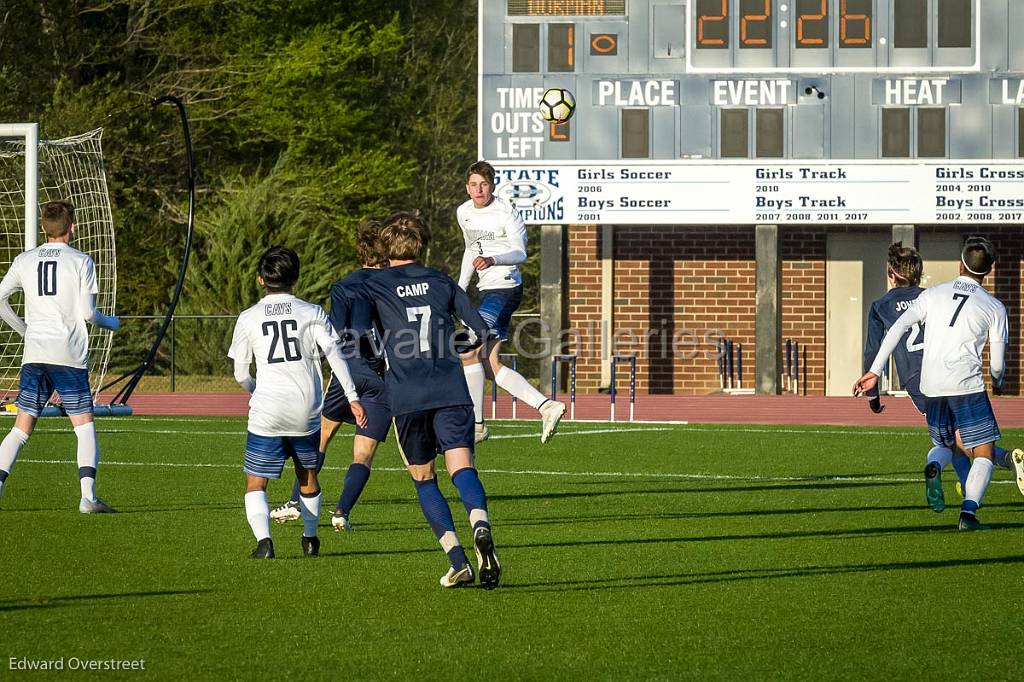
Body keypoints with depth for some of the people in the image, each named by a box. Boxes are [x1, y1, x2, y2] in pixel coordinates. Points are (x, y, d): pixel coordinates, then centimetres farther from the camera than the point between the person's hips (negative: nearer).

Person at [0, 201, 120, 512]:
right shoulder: (81, 262, -2)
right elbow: (87, 313, -6)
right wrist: (110, 323, 14)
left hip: (33, 355, 3)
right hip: (69, 356, -3)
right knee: (84, 425, 2)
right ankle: (88, 495, -10)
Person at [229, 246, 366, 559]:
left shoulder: (248, 318, 3)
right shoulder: (313, 313, 4)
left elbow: (240, 375, 7)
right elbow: (335, 354, -6)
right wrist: (353, 397, -6)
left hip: (267, 414, -2)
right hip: (307, 412, 2)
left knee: (255, 484, 4)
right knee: (307, 475, 24)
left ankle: (263, 539, -18)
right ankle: (310, 538, 34)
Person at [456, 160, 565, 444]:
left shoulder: (506, 213, -11)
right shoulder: (464, 213, 12)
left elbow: (520, 253, -17)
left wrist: (492, 260, -35)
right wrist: (460, 289, 21)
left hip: (506, 287, -9)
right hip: (486, 290, 9)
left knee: (469, 351, -15)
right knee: (490, 366, 1)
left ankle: (477, 424, -9)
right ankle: (546, 406, 2)